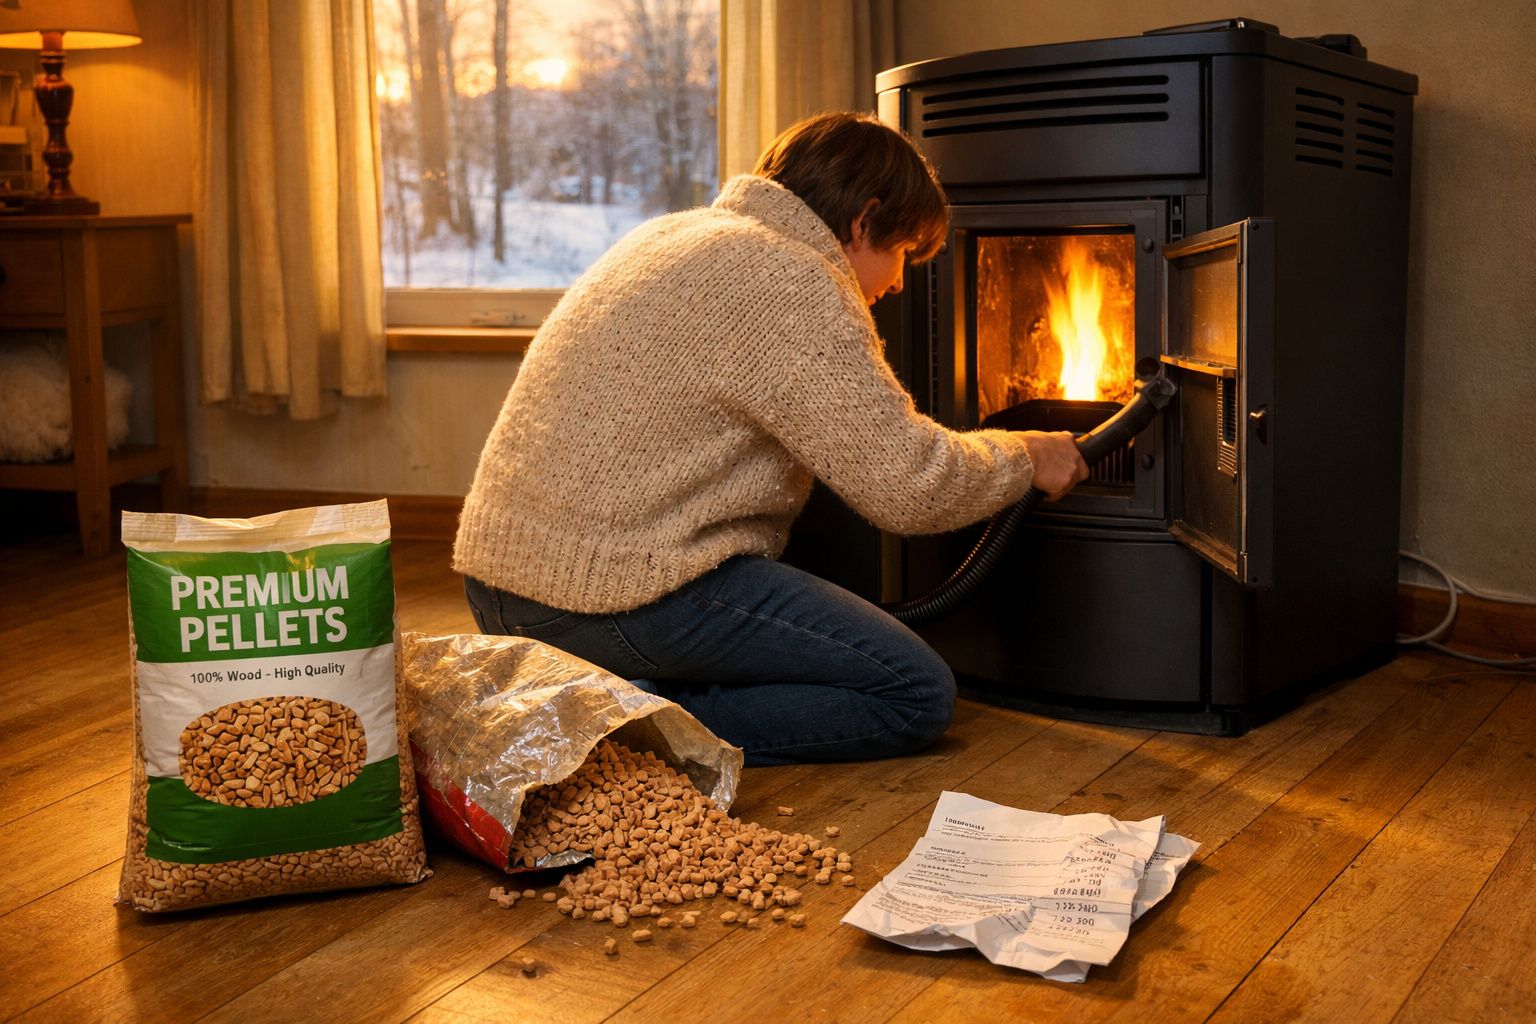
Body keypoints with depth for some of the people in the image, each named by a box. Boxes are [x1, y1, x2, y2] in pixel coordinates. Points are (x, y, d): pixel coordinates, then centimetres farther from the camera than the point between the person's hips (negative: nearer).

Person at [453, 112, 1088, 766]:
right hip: (622, 588, -10)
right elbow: (908, 486, -14)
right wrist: (1024, 458, 5)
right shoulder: (789, 283, -11)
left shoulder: (671, 235, 19)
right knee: (918, 697, -4)